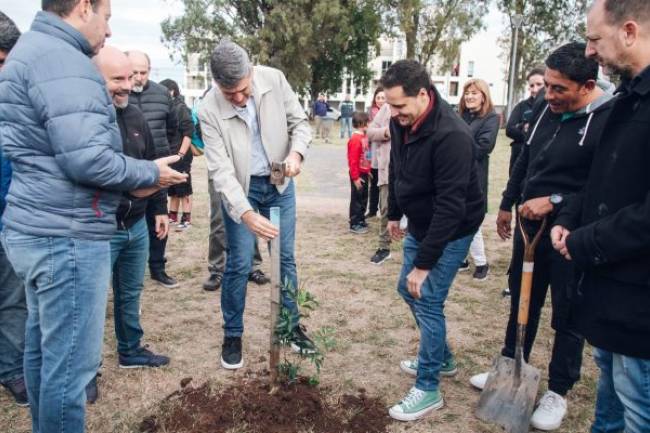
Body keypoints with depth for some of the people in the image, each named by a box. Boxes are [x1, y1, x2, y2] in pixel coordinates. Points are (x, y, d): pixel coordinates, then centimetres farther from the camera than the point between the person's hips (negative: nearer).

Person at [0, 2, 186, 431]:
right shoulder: (62, 60, -16)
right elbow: (85, 158, -25)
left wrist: (130, 181, 10)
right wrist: (150, 173, -9)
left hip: (36, 230, 11)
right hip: (67, 237, -11)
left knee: (44, 349, 20)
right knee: (71, 362, 1)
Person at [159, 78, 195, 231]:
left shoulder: (181, 108, -8)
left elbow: (189, 133, -13)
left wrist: (181, 154, -18)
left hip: (180, 157, -7)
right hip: (168, 156, 7)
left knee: (184, 189, -1)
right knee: (172, 188, 15)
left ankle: (187, 219, 5)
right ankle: (173, 216, 24)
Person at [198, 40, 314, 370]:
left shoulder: (274, 79, -15)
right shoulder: (209, 110, -23)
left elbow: (300, 122, -4)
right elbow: (220, 169, -26)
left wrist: (296, 152, -25)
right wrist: (245, 212, -38)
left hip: (279, 183, 3)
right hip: (240, 188, -2)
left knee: (285, 258, 10)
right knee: (239, 264, -1)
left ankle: (292, 325, 27)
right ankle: (232, 335, 19)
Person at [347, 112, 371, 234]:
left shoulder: (364, 137, 7)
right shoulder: (355, 139, -20)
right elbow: (353, 160, -21)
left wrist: (367, 171, 16)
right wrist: (355, 177, -20)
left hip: (364, 173, 9)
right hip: (358, 175, -9)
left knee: (363, 198, 18)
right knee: (356, 199, 1)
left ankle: (361, 220, 31)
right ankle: (354, 225, 10)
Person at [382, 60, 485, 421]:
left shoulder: (452, 135, -31)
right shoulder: (401, 123, -6)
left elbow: (450, 207, -32)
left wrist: (424, 263, -30)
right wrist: (394, 213, 19)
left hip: (451, 231, -9)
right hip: (420, 224, 9)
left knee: (428, 300, -7)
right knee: (409, 289, 17)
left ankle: (429, 389, 11)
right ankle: (442, 359, 37)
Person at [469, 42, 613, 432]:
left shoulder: (610, 121, -19)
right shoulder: (547, 108, 3)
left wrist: (555, 202, -24)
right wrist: (508, 204, 18)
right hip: (530, 225, 7)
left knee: (568, 315, 9)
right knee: (522, 301, 19)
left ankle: (558, 392, 27)